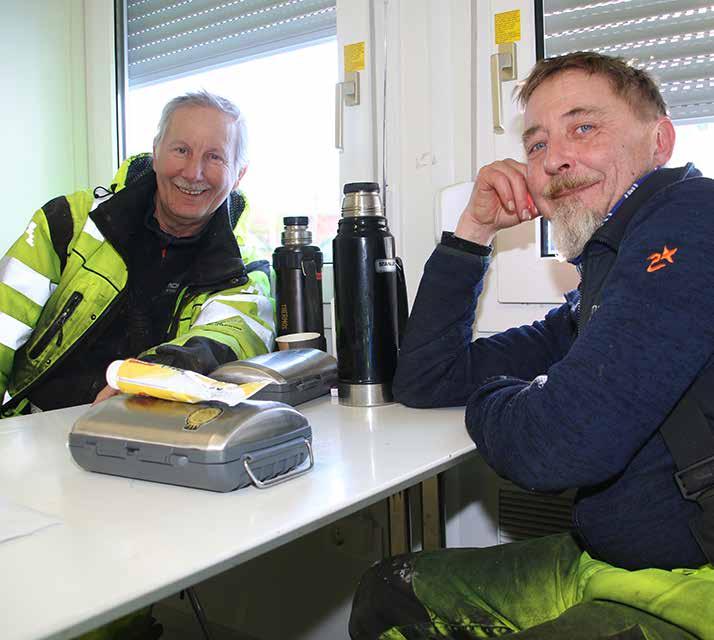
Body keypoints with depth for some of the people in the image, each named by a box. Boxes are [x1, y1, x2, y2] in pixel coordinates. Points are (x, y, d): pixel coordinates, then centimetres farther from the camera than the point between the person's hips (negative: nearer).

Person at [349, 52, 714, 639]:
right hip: (602, 566, 9)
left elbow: (557, 447, -28)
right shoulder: (602, 279, 12)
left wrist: (488, 399, -4)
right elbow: (425, 382, 14)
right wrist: (475, 230, 7)